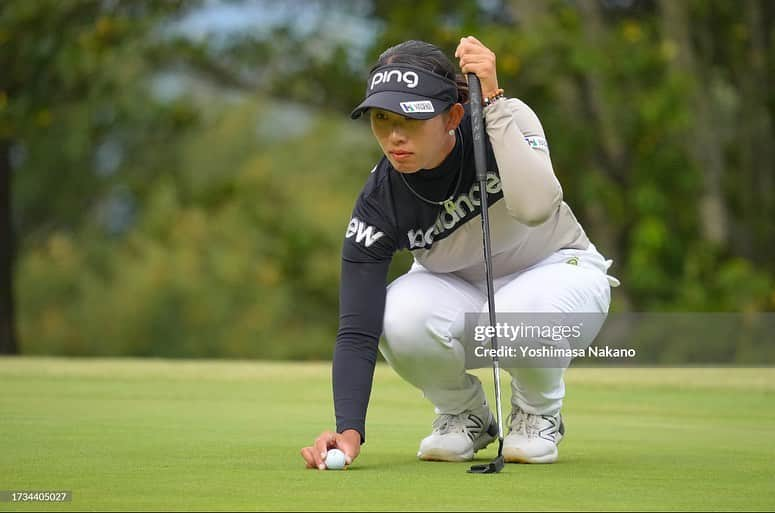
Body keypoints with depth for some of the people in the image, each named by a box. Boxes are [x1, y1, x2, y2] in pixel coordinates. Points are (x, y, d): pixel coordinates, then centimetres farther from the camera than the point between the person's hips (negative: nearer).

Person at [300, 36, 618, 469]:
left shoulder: (508, 119, -27)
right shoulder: (380, 202, -23)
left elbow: (536, 207, -48)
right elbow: (357, 330, -26)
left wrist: (492, 99, -46)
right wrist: (349, 429, -40)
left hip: (559, 270, -2)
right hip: (460, 294, 2)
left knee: (520, 313, -38)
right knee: (401, 316, -32)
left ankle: (539, 414, -3)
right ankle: (465, 417, 0)